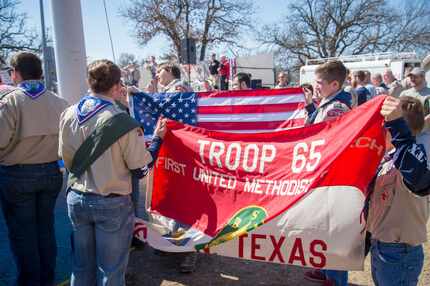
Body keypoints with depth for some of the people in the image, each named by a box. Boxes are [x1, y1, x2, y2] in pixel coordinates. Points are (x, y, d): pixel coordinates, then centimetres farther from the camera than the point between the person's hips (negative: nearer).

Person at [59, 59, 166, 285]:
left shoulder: (68, 115, -4)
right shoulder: (122, 120, -20)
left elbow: (66, 158, 7)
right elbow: (140, 166, -12)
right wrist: (158, 138, 1)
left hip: (76, 198, 5)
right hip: (112, 203, -5)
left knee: (82, 267, 21)